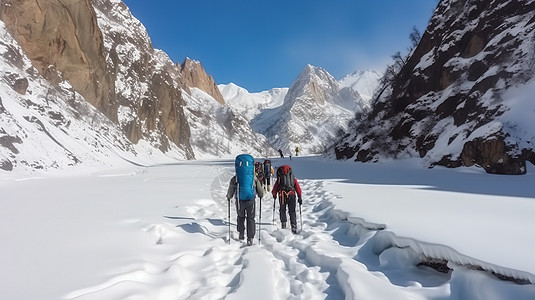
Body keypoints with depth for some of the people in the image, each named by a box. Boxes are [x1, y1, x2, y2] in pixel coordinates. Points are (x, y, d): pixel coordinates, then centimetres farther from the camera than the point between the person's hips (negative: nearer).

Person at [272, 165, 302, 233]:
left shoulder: (279, 178, 14)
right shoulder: (294, 179, 18)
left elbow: (275, 188, 14)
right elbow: (298, 188, 13)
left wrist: (274, 195, 31)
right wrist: (299, 197, 16)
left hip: (282, 195, -1)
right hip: (292, 195, 1)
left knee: (282, 210, 16)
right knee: (292, 211, 8)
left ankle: (283, 224, 10)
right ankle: (294, 227, -1)